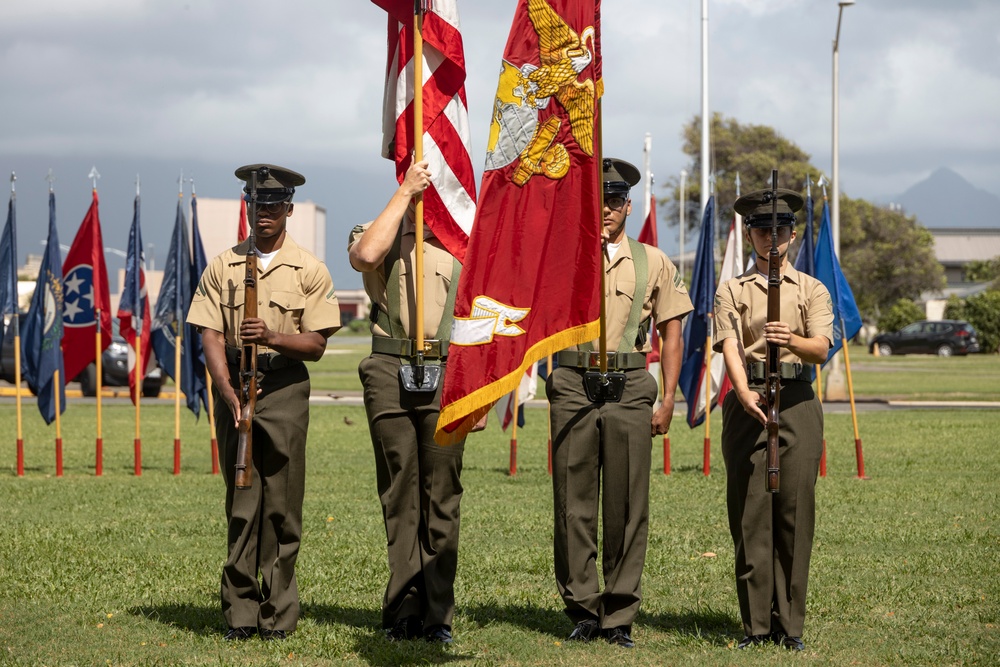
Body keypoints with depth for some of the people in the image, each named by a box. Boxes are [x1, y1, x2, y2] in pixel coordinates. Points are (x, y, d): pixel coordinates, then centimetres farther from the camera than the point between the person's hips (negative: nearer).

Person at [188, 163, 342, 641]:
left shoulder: (309, 270, 4)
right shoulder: (223, 266, 8)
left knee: (281, 503, -3)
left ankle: (278, 614, 3)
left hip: (284, 387, -1)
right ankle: (240, 613, 5)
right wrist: (227, 391, -14)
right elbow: (211, 337, 1)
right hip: (234, 386, 1)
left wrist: (273, 338, -19)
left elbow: (316, 345, 0)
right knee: (240, 501, 2)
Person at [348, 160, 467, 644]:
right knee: (399, 494, 0)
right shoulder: (379, 235, 10)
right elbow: (365, 255, -17)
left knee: (441, 495, -1)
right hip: (390, 373, -1)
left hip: (446, 374, 1)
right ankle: (404, 611, 3)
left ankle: (437, 614, 1)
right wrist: (404, 194, -12)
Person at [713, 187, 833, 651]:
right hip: (747, 402, 0)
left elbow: (821, 349, -3)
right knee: (749, 513, -2)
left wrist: (792, 341, -26)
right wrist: (744, 392, -24)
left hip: (797, 402, 0)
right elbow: (730, 347, -5)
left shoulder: (812, 290, 12)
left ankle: (790, 625, 4)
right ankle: (756, 624, 2)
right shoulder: (731, 291, 11)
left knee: (795, 512, -2)